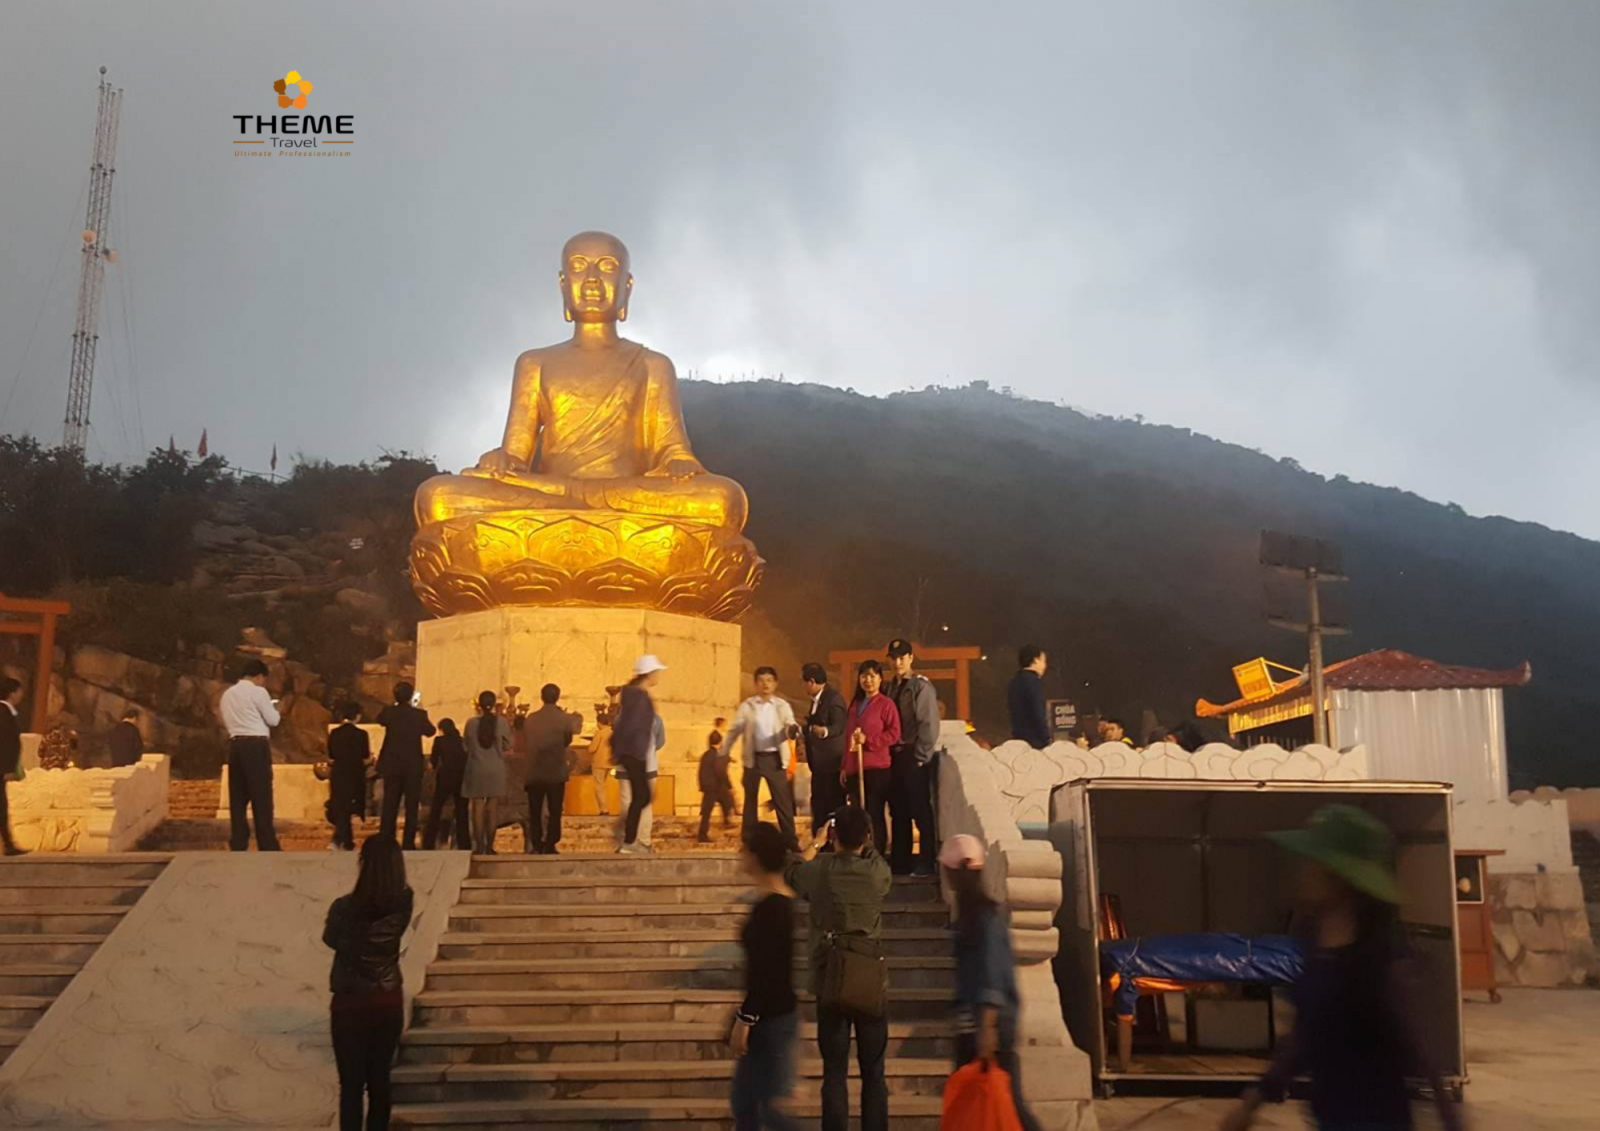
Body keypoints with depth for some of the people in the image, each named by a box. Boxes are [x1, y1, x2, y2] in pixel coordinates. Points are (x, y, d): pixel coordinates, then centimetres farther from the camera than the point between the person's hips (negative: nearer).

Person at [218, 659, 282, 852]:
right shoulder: (257, 691, -5)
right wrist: (273, 708, 18)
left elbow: (227, 721, 19)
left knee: (237, 797, 9)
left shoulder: (227, 694, 15)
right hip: (256, 745, -6)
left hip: (235, 744, 6)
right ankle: (268, 847, -4)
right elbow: (273, 720, -2)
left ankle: (238, 845, 10)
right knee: (261, 797, -4)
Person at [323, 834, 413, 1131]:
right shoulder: (404, 903, -9)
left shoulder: (345, 907, -18)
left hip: (351, 1004, -3)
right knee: (380, 1081, 13)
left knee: (351, 1085, 4)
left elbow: (330, 940, 3)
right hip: (389, 1001, 3)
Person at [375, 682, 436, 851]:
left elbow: (380, 719, 17)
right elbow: (430, 731, 7)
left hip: (391, 766, 2)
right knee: (412, 806, 5)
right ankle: (409, 843, 3)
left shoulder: (389, 712, -7)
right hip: (413, 767, -2)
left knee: (390, 805, 9)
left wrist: (394, 705, 17)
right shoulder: (419, 714, -11)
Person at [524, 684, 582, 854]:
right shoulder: (564, 719, -9)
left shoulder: (531, 719, -1)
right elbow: (568, 740, 4)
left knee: (535, 812, 11)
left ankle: (537, 846, 8)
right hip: (556, 773, -2)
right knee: (554, 812, 5)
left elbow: (528, 739, 8)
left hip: (535, 773, 2)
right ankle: (550, 847, 0)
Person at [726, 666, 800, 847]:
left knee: (783, 801, -1)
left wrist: (793, 730, -33)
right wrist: (726, 751, 7)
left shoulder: (783, 706, 2)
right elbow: (735, 730, 8)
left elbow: (790, 727, -10)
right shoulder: (747, 706, 3)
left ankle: (791, 841, 4)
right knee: (750, 800, 8)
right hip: (753, 758, 1)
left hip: (775, 758, 0)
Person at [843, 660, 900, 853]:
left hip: (877, 768, -6)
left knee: (875, 815, -3)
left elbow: (894, 733, -10)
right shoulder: (855, 704, 18)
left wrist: (868, 740, -16)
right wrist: (844, 766, 16)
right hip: (854, 768, 6)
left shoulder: (885, 704, -3)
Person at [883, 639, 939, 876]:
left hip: (915, 757, -6)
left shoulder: (922, 686, -7)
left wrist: (920, 757, -13)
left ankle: (926, 862, 3)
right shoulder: (889, 688, 13)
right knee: (898, 811, 11)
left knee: (921, 811, -3)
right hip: (894, 756, 7)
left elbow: (929, 724, -12)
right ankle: (900, 861, 18)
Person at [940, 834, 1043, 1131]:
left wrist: (987, 1026, -25)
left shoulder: (985, 913, -13)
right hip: (971, 1021, 9)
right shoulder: (971, 911, 13)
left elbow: (992, 973, -20)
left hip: (989, 1021, -9)